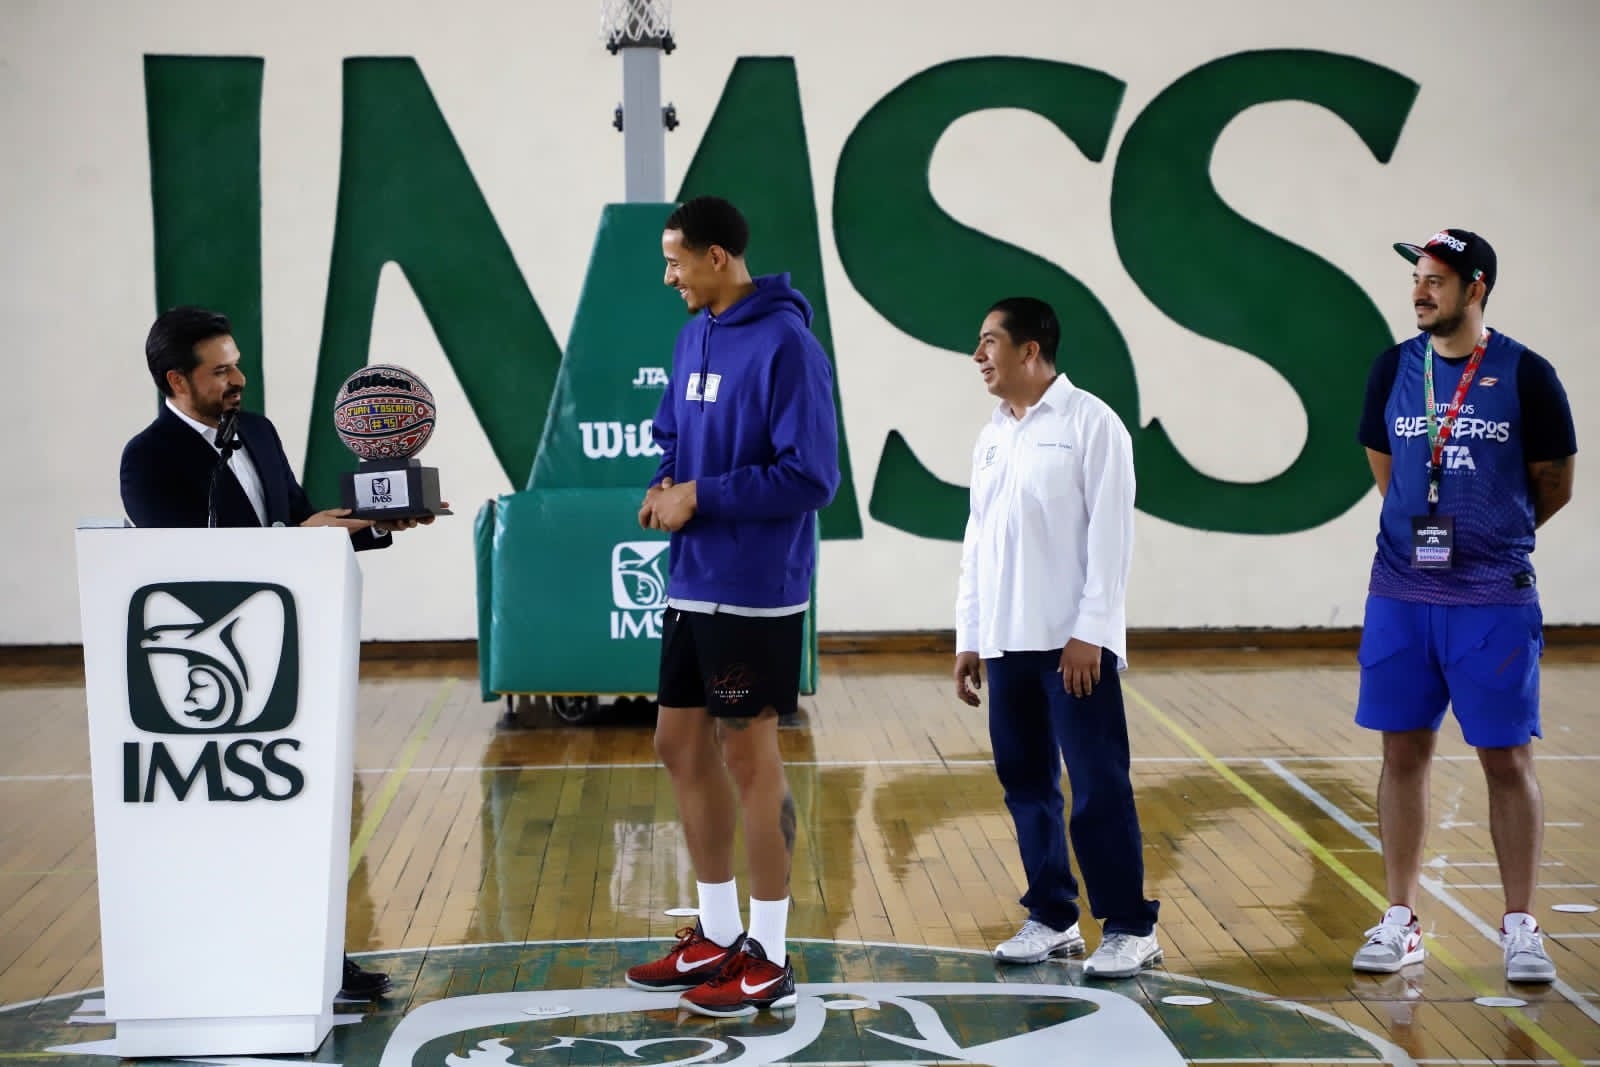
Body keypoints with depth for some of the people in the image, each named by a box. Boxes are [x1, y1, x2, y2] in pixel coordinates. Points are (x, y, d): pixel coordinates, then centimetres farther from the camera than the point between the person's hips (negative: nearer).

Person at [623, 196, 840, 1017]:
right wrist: (663, 486, -1)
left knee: (748, 759, 0)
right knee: (681, 746, 14)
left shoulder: (784, 343, -16)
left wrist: (700, 497, -16)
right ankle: (717, 936, 28)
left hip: (755, 591, -8)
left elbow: (811, 476, -20)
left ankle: (767, 958, 13)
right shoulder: (693, 336, 9)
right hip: (691, 585, 8)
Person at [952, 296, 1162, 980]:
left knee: (1099, 789, -5)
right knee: (1027, 787, 10)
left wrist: (1090, 631, -15)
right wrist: (967, 635, 15)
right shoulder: (992, 437, 16)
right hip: (1005, 642, 7)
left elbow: (1110, 533, -10)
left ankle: (1129, 929, 2)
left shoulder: (1089, 423, -5)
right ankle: (1052, 918, 20)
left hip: (1074, 642, -7)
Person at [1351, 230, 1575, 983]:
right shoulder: (1394, 369, 4)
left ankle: (1520, 928, 12)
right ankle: (1401, 920, 17)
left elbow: (1555, 484, 5)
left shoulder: (1526, 375, -5)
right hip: (1401, 594, 3)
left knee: (1507, 758, 1)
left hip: (1494, 597, -3)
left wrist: (1494, 533, 11)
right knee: (1404, 752, 7)